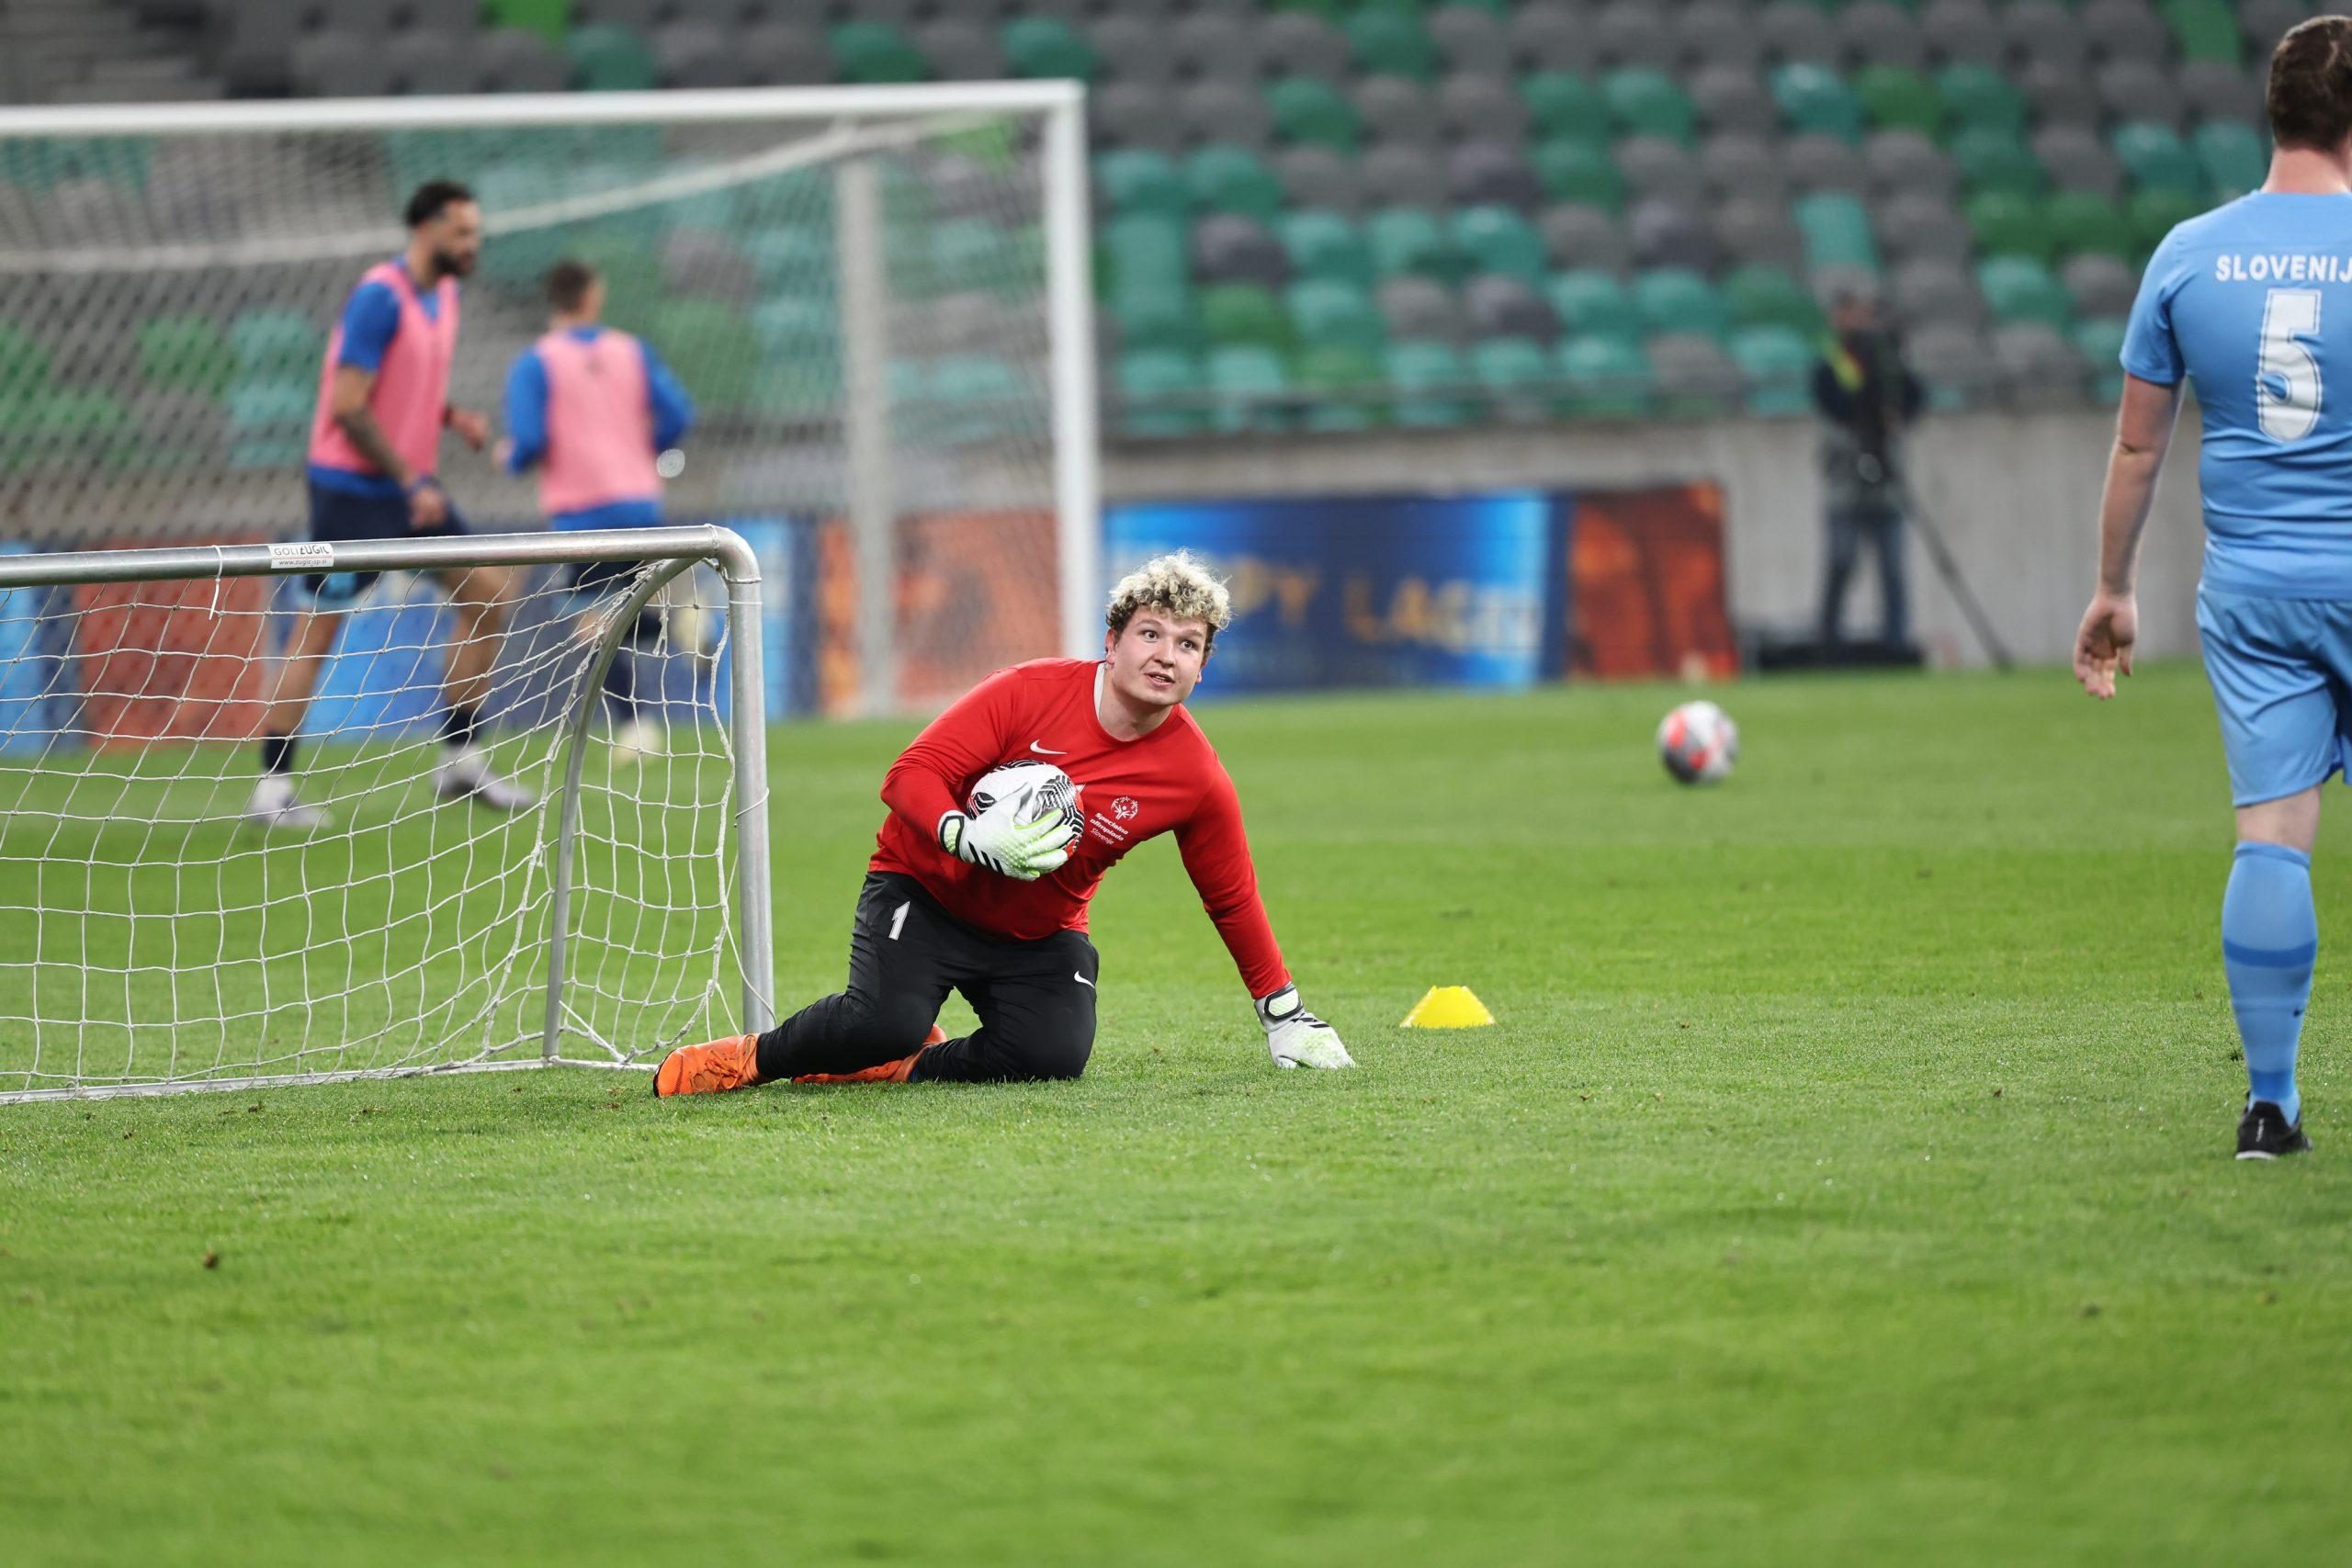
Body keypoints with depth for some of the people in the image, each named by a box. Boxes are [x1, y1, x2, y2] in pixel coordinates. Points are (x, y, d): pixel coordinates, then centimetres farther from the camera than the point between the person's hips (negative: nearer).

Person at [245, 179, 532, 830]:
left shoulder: (444, 294, 10)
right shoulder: (380, 298, -18)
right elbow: (349, 408, -21)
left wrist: (456, 417, 2)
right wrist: (411, 482, -21)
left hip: (412, 485, 9)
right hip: (353, 485, -9)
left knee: (488, 594, 5)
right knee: (318, 629, -7)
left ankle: (460, 759, 13)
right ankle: (272, 788, -3)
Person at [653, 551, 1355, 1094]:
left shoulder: (1197, 778, -8)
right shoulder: (1033, 693, -17)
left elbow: (1233, 900, 5)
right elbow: (911, 774, -16)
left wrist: (1283, 1013, 6)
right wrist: (969, 841, -35)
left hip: (1038, 934, 3)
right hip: (925, 891, -3)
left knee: (1056, 1055, -27)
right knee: (884, 1021, -30)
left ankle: (909, 1066, -7)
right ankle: (758, 1056, -4)